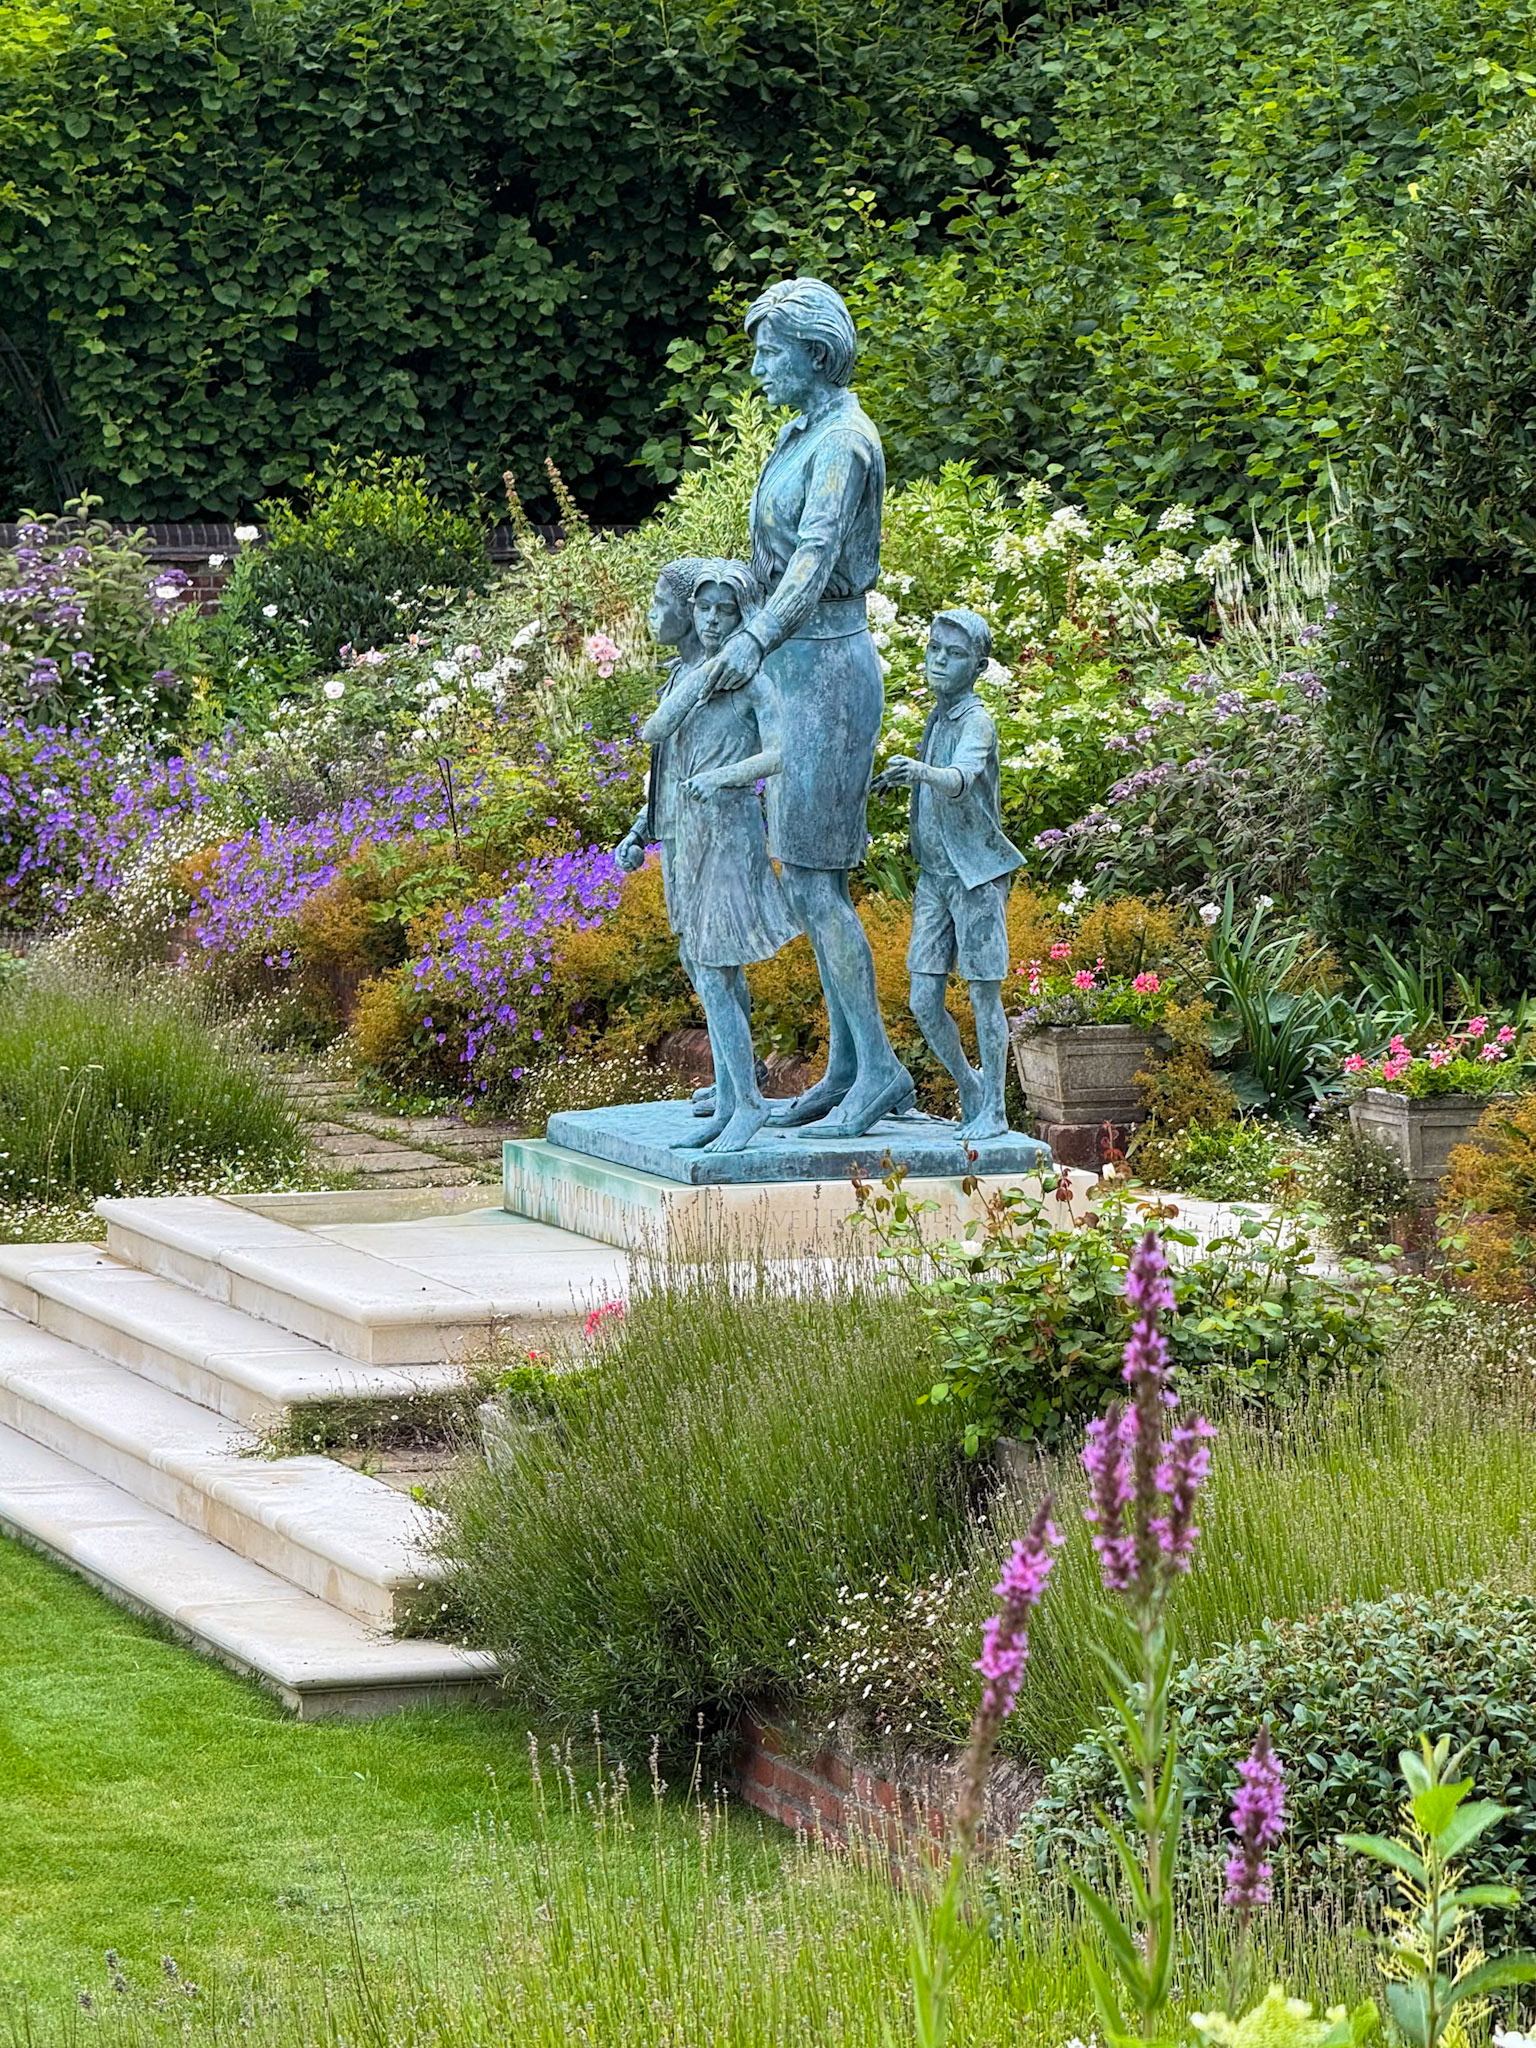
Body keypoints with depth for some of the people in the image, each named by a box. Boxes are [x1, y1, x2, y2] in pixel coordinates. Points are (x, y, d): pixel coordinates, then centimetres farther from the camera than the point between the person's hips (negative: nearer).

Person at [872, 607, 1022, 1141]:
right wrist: (898, 778, 21)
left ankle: (993, 1110, 5)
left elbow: (961, 780, -32)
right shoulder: (937, 717, 13)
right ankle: (969, 1088, 23)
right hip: (934, 874, 7)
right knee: (924, 1001, 4)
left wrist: (922, 772, -50)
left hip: (977, 874, -7)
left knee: (984, 995, -2)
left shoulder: (976, 721, -11)